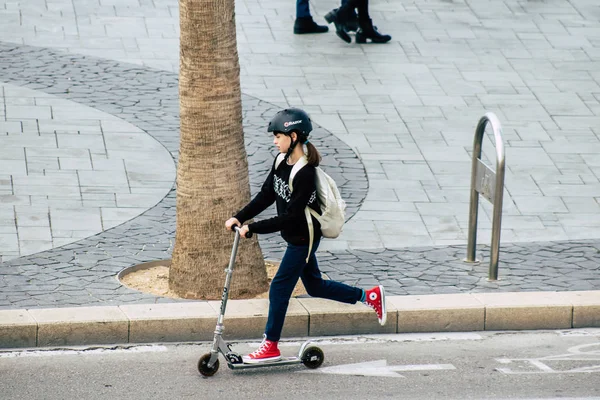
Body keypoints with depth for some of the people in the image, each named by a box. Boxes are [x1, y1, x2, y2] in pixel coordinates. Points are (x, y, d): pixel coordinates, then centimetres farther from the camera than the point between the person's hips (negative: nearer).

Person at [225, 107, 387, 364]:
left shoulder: (305, 174, -27)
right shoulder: (281, 162, 0)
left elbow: (290, 217, -28)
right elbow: (266, 196, 5)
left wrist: (252, 228, -28)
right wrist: (240, 218, -7)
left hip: (304, 238, -10)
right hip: (295, 237, 10)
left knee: (280, 288, -3)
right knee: (314, 286, 20)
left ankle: (271, 346, 8)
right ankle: (370, 296, 32)